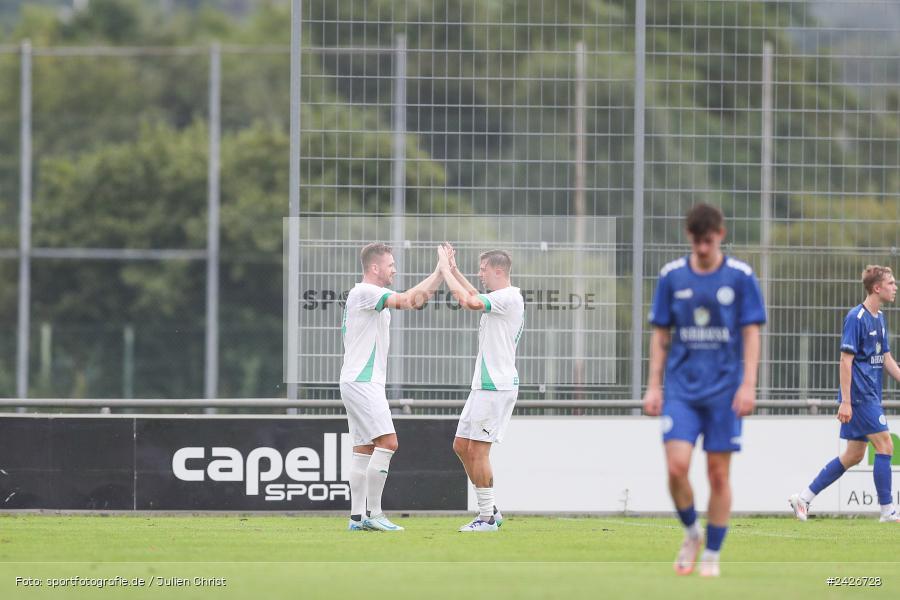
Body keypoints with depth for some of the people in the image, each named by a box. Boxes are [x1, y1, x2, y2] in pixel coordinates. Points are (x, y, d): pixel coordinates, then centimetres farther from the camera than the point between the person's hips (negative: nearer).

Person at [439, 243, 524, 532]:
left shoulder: (508, 297, -14)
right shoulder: (503, 298, 17)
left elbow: (468, 301, -27)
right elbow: (476, 298, 38)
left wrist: (445, 269, -15)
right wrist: (453, 270, 31)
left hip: (496, 386, -10)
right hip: (485, 384, 10)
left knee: (478, 449, -8)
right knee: (461, 445, 12)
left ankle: (487, 518, -4)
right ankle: (489, 510, 17)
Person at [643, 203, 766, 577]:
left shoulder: (741, 277, -1)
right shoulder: (672, 276, 3)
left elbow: (751, 334, 0)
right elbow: (661, 336, 9)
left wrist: (748, 385, -8)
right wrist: (654, 387, 5)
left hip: (724, 390, -1)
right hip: (682, 389, 1)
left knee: (718, 474, 0)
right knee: (677, 466, -13)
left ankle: (711, 555, 11)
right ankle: (691, 533, 13)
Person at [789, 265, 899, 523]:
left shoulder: (879, 318, 15)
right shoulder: (856, 317, -13)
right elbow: (846, 360, -16)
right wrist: (845, 402, -20)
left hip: (871, 396, 9)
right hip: (859, 395, -9)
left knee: (853, 455, 9)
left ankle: (803, 498, 14)